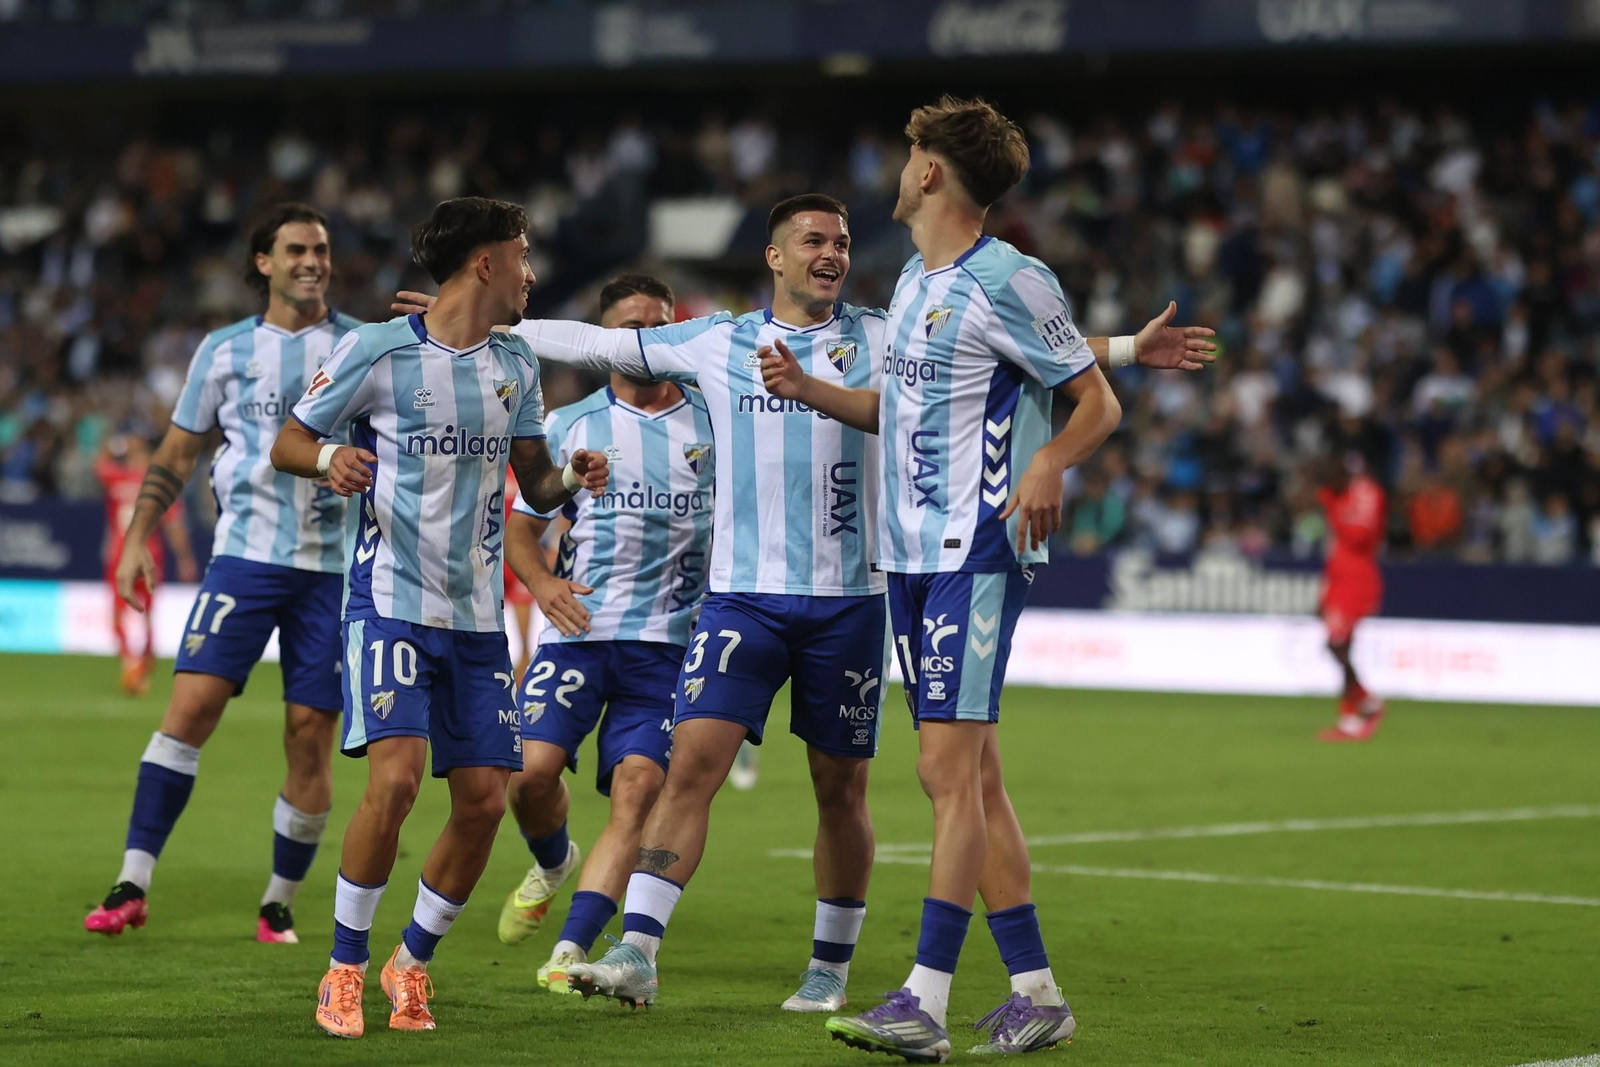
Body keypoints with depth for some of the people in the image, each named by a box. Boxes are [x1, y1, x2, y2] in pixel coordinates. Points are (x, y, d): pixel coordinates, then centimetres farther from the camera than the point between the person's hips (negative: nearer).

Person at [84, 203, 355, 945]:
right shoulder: (226, 350, 9)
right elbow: (177, 451, 14)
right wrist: (138, 538, 6)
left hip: (334, 568, 0)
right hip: (245, 552, 0)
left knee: (310, 733, -2)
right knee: (192, 701, -13)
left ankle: (280, 904, 12)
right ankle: (133, 884, -11)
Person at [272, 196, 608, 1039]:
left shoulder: (515, 366, 11)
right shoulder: (377, 350, -6)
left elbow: (534, 481, 19)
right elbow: (287, 443, 1)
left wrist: (570, 479, -4)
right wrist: (328, 458, -20)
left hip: (476, 614, 6)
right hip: (390, 599, -6)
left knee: (483, 797, -2)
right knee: (396, 777, -20)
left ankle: (412, 961, 19)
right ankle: (344, 969, -3)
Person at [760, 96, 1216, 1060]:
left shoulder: (1010, 283, -9)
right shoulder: (913, 282, 17)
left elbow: (1098, 401, -7)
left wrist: (1050, 462, -26)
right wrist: (808, 389, 13)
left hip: (978, 553, -9)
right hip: (910, 554, 9)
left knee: (951, 766, -13)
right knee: (969, 774, 8)